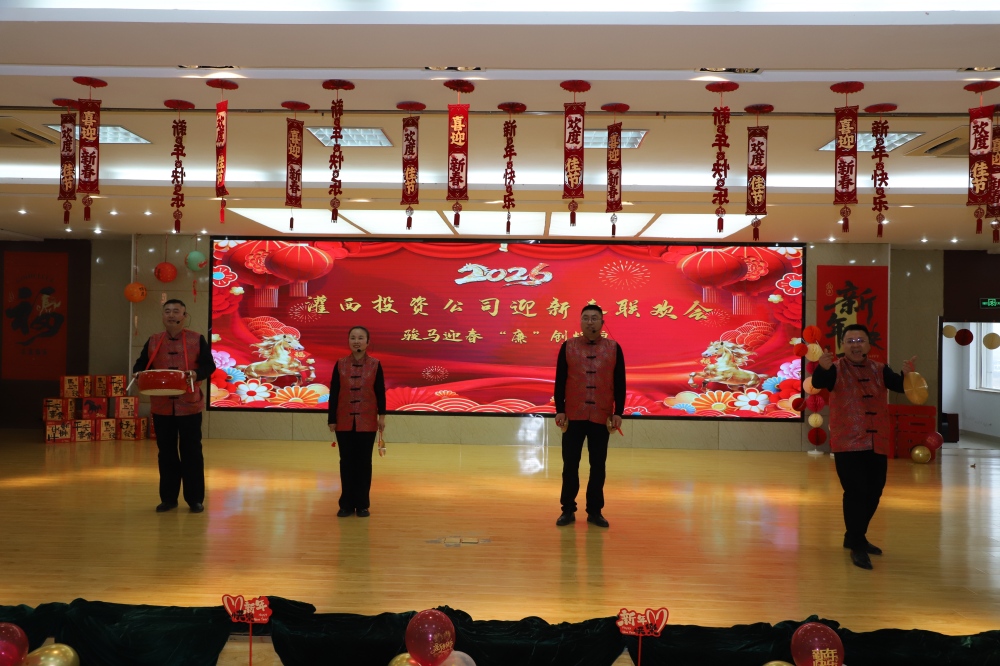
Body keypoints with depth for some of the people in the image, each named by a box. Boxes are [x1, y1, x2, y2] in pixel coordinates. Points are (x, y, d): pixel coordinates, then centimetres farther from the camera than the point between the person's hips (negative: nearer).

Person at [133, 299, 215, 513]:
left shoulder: (197, 340, 0)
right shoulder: (153, 341, 9)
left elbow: (209, 365, -2)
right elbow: (140, 365, 8)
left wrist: (196, 374, -22)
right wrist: (140, 375, -15)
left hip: (189, 406, -3)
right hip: (161, 406, 3)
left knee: (192, 452, 2)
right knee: (166, 452, 9)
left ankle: (195, 499, 11)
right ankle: (168, 498, 18)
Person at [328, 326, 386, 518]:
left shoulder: (375, 365, -1)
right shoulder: (340, 365, 1)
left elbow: (380, 392, 0)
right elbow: (333, 393, 1)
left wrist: (382, 416, -6)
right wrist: (331, 419, -1)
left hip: (367, 422, -1)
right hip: (345, 422, 1)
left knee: (364, 462, 5)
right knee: (346, 462, 6)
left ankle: (362, 505, 14)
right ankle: (346, 504, 15)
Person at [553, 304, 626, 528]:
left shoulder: (614, 348, 3)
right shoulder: (568, 347, 2)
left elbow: (620, 384, 4)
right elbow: (560, 381, 2)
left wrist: (618, 413, -3)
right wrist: (560, 411, -5)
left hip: (601, 417, 1)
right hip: (573, 416, 0)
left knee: (598, 466, 6)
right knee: (570, 465, 4)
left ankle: (595, 511, 16)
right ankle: (568, 510, 14)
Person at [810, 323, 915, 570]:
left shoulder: (879, 370, 8)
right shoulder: (836, 368, -5)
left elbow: (900, 386, -5)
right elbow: (818, 383, -24)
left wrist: (908, 374, -27)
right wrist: (823, 368, -46)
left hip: (877, 444, 5)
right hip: (848, 443, -5)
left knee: (873, 493, 14)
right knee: (855, 492, -10)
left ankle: (855, 537, 31)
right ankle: (857, 547, -2)